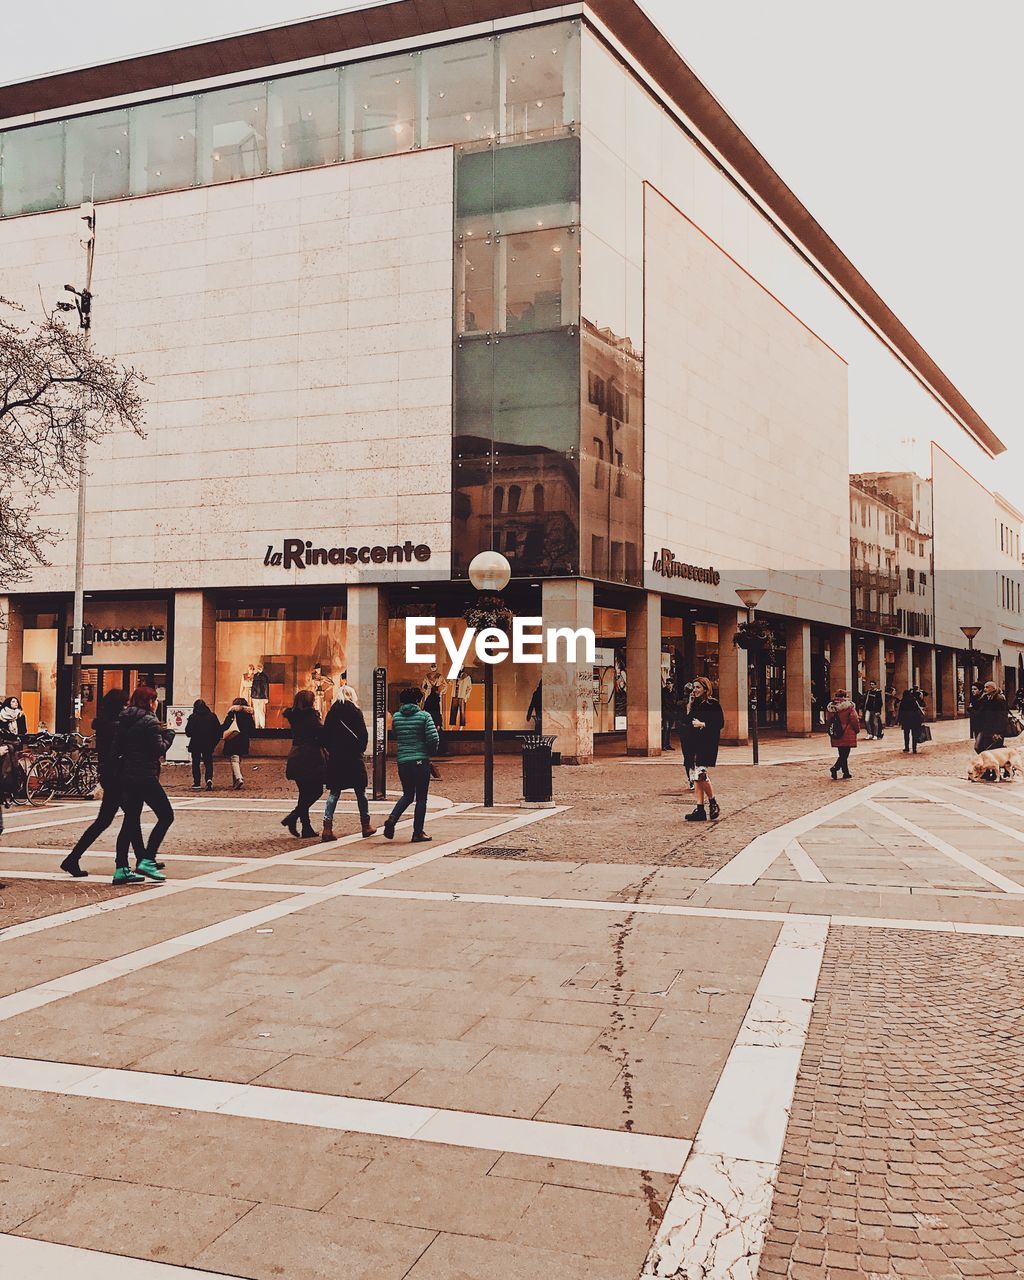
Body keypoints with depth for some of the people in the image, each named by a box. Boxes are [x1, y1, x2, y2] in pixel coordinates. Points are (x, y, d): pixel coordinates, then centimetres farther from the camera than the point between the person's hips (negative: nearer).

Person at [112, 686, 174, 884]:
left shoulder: (123, 720, 11)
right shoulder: (149, 721, -11)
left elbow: (116, 748, 10)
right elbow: (160, 750, -15)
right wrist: (168, 735, 1)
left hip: (126, 776, 8)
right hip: (145, 777, -8)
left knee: (131, 820, 12)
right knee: (166, 816, 2)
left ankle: (121, 869, 10)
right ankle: (147, 861, -6)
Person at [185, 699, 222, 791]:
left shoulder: (193, 717, -9)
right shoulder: (212, 716, 0)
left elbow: (188, 732, -11)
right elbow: (219, 730, 1)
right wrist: (214, 742, 10)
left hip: (195, 744, -2)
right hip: (208, 745, 2)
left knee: (195, 763, 10)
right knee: (208, 762, 9)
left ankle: (197, 783, 8)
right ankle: (209, 779, -15)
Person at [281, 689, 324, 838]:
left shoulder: (293, 716, 11)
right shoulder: (311, 715, -11)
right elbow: (322, 733, -16)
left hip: (295, 758, 8)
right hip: (311, 759, -7)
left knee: (305, 793, 12)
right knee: (316, 791, 3)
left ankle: (306, 828, 11)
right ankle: (293, 817, -10)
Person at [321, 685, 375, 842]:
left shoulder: (332, 713, 4)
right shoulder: (355, 711, -6)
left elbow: (325, 736, 4)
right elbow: (363, 735, -8)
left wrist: (332, 750, 12)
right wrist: (360, 750, 6)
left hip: (335, 758, 3)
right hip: (353, 758, -3)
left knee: (334, 792, 4)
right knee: (360, 792, 9)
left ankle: (327, 827, -6)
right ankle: (366, 826, 18)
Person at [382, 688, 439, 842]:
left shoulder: (396, 717, 4)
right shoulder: (424, 716, -6)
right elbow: (434, 739, -12)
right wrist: (431, 749, 7)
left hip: (403, 761, 4)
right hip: (421, 760, -4)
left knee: (408, 795, 18)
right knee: (421, 798, 6)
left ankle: (392, 818, -6)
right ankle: (418, 833, 8)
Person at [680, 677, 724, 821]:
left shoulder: (713, 704, -3)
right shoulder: (694, 704, 17)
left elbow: (720, 724, -8)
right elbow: (684, 722, 11)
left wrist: (703, 724, -15)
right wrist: (689, 706, 2)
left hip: (707, 743, -7)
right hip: (694, 743, 7)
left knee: (700, 773, -17)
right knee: (695, 776, 3)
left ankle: (713, 803, 1)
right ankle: (700, 810, 6)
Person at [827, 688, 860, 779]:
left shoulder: (830, 707, 4)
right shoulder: (849, 707, -12)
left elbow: (829, 720, 11)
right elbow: (855, 720, -10)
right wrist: (857, 729, 7)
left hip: (836, 736, 6)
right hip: (847, 735, -6)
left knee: (842, 754, 15)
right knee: (845, 754, -3)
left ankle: (846, 772, 18)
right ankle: (835, 768, -21)